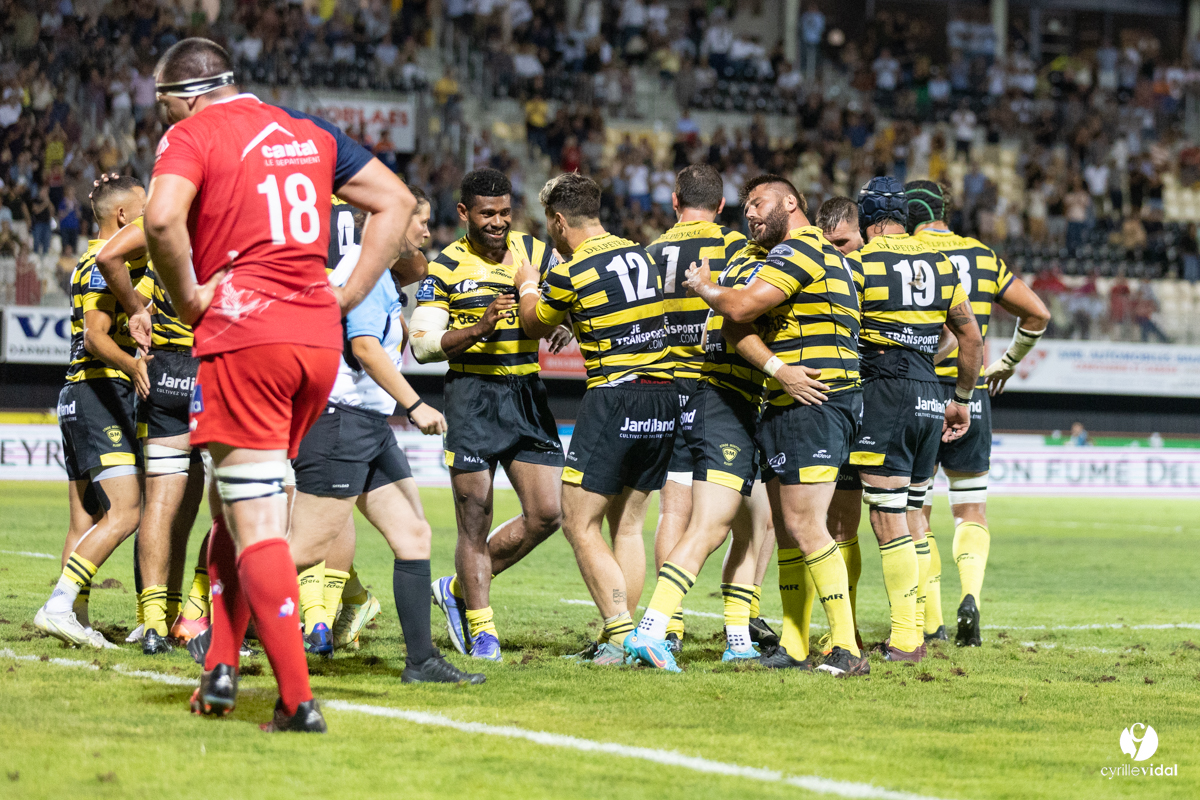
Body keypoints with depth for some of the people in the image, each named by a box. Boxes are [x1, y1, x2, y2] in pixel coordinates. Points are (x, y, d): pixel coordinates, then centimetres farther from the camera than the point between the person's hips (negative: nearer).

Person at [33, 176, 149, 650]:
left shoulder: (92, 262, 21)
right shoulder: (103, 263, -10)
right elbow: (96, 335, -20)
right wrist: (130, 364, -35)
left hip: (78, 397, 11)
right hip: (101, 396, -11)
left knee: (86, 520, 7)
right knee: (125, 512, -17)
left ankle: (75, 618, 5)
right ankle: (58, 607, -23)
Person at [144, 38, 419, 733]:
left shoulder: (193, 134, -1)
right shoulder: (310, 132, 18)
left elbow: (163, 219, -20)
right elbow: (397, 201, 19)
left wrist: (188, 298, -6)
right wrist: (350, 296, 15)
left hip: (244, 335, -6)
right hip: (321, 338, 6)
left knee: (257, 524, -4)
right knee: (241, 506, 21)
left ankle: (298, 702, -9)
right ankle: (221, 667, 18)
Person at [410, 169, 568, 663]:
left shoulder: (538, 255, 7)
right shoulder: (446, 267, -3)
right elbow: (422, 345, -5)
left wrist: (560, 329, -9)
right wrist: (478, 329, -20)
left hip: (528, 394, 4)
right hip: (472, 395, -4)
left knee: (547, 514, -2)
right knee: (475, 523, -3)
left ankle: (459, 589, 16)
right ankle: (480, 630, 9)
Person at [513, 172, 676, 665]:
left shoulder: (570, 275, -10)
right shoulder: (641, 255, 8)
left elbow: (535, 326, 9)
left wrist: (527, 285, 29)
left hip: (614, 399, -7)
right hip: (662, 398, 7)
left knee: (580, 524, 0)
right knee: (627, 521, 14)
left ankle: (619, 634, -9)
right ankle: (626, 635, 14)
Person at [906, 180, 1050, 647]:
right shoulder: (983, 257, 7)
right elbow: (1037, 314, 12)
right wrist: (1007, 363, 24)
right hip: (969, 396, 2)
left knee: (916, 511, 8)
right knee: (971, 509, 12)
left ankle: (930, 620, 4)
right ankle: (970, 594, -12)